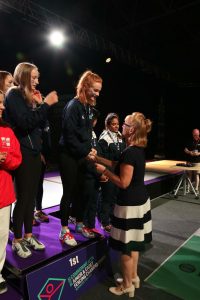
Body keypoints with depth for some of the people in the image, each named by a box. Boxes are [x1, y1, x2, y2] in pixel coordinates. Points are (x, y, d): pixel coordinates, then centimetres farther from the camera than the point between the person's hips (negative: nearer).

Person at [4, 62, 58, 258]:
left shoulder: (30, 96, 16)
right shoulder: (13, 95, -7)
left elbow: (40, 124, 13)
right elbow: (25, 123, -21)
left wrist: (40, 104, 1)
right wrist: (45, 104, -20)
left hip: (34, 152, 8)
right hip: (22, 153, -7)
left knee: (31, 196, 11)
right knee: (23, 197, -1)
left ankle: (28, 236, 24)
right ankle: (17, 240, 15)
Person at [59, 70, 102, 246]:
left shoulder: (89, 107, 10)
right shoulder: (73, 106, -15)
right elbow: (69, 135, -19)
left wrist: (90, 148, 5)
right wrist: (85, 152, -15)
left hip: (82, 155, 8)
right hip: (69, 156, -7)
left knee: (80, 191, 15)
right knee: (69, 192, 1)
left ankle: (79, 224, 31)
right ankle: (64, 230, 16)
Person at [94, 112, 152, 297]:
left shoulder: (129, 152, -24)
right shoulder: (138, 150, 5)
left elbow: (123, 183, -23)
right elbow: (117, 165, 13)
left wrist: (103, 171, -13)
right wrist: (98, 158, 13)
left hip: (130, 204, -9)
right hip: (140, 201, 9)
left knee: (126, 247, 8)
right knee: (133, 244, 23)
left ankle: (127, 286, 27)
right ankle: (133, 277, 40)